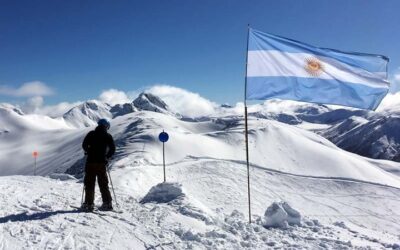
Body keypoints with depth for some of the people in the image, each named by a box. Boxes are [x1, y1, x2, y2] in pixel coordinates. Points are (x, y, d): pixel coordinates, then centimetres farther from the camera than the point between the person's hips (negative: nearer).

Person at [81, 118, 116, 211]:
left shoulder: (91, 134, 0)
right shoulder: (108, 136, 1)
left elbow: (84, 145, -1)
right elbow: (112, 149, -1)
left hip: (91, 162, -1)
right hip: (102, 163, 1)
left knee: (89, 183, 6)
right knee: (103, 184, 10)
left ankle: (89, 204, 5)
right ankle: (107, 203, 9)